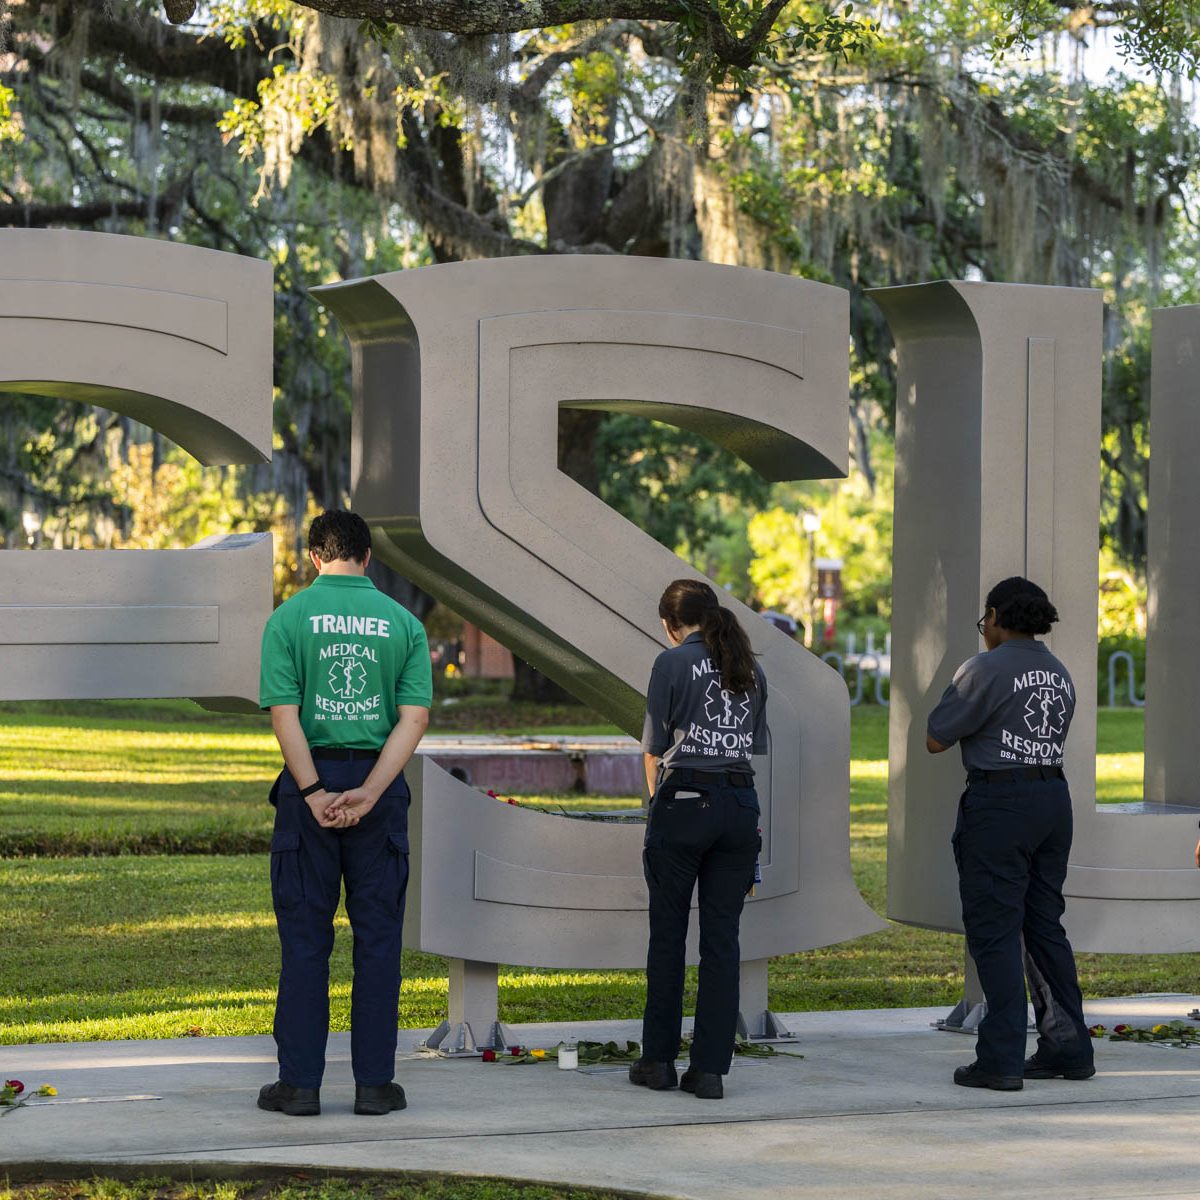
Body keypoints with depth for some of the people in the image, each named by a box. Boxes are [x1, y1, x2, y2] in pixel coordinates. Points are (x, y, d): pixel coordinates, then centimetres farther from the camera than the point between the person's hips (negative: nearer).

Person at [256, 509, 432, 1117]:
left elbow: (285, 714, -11)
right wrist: (367, 793, -11)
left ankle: (300, 1082, 5)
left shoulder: (290, 617, -2)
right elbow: (414, 717, -5)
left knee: (304, 937, 4)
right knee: (378, 936, 7)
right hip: (380, 782, 1)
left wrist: (315, 793, -12)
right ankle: (374, 1082, 7)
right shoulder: (403, 622, 4)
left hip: (309, 784, -1)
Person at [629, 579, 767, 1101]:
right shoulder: (750, 670, 12)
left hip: (684, 803, -4)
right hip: (741, 804, 4)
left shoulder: (674, 662, -3)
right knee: (722, 938, 4)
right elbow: (756, 747, 13)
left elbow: (654, 747, 0)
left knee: (668, 935, 7)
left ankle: (658, 1059, 12)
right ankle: (710, 1068, 2)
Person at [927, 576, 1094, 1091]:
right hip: (1054, 797, 7)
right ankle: (1068, 1048, 17)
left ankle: (1001, 1059, -7)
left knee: (994, 929, -4)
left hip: (998, 802, -7)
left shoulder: (986, 669, -11)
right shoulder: (1060, 674, 13)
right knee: (1044, 924, 15)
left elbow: (935, 740, -8)